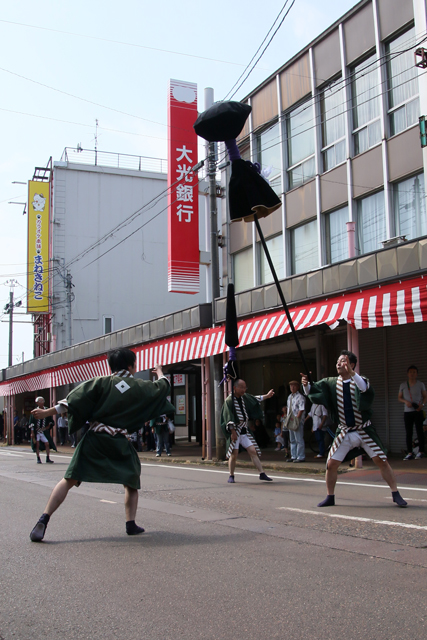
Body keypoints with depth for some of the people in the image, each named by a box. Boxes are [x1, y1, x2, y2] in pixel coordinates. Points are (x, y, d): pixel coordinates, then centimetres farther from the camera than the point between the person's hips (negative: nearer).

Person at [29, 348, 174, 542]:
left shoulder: (101, 382, 2)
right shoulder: (140, 387, 5)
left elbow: (73, 400, -4)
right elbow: (162, 387, 23)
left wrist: (48, 412, -1)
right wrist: (160, 373, 44)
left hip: (94, 439, 0)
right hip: (119, 444, 0)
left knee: (69, 480, 1)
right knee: (131, 483, 21)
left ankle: (43, 520, -8)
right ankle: (131, 524, 14)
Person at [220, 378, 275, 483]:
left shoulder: (244, 397, 10)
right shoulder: (229, 401, -11)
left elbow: (255, 399, 30)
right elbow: (229, 418, -16)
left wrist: (267, 396, 36)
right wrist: (233, 432, -21)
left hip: (245, 431, 6)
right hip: (235, 431, -6)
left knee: (253, 451, 1)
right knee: (234, 454, -5)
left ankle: (262, 473, 1)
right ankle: (231, 476, 11)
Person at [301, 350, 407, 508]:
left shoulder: (360, 380, -9)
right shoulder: (331, 383, 0)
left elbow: (365, 389, -33)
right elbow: (311, 391, -9)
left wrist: (351, 373, -47)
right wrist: (306, 384, -31)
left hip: (364, 431, -2)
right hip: (344, 433, 2)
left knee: (382, 461, -4)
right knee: (331, 464, -1)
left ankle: (396, 495, 9)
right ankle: (330, 497, 16)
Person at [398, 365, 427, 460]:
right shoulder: (403, 385, 7)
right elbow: (399, 397, 12)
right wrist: (406, 401, -8)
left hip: (418, 411, -1)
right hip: (407, 411, 1)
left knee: (419, 431, -5)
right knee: (408, 433, -1)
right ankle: (410, 453, 1)